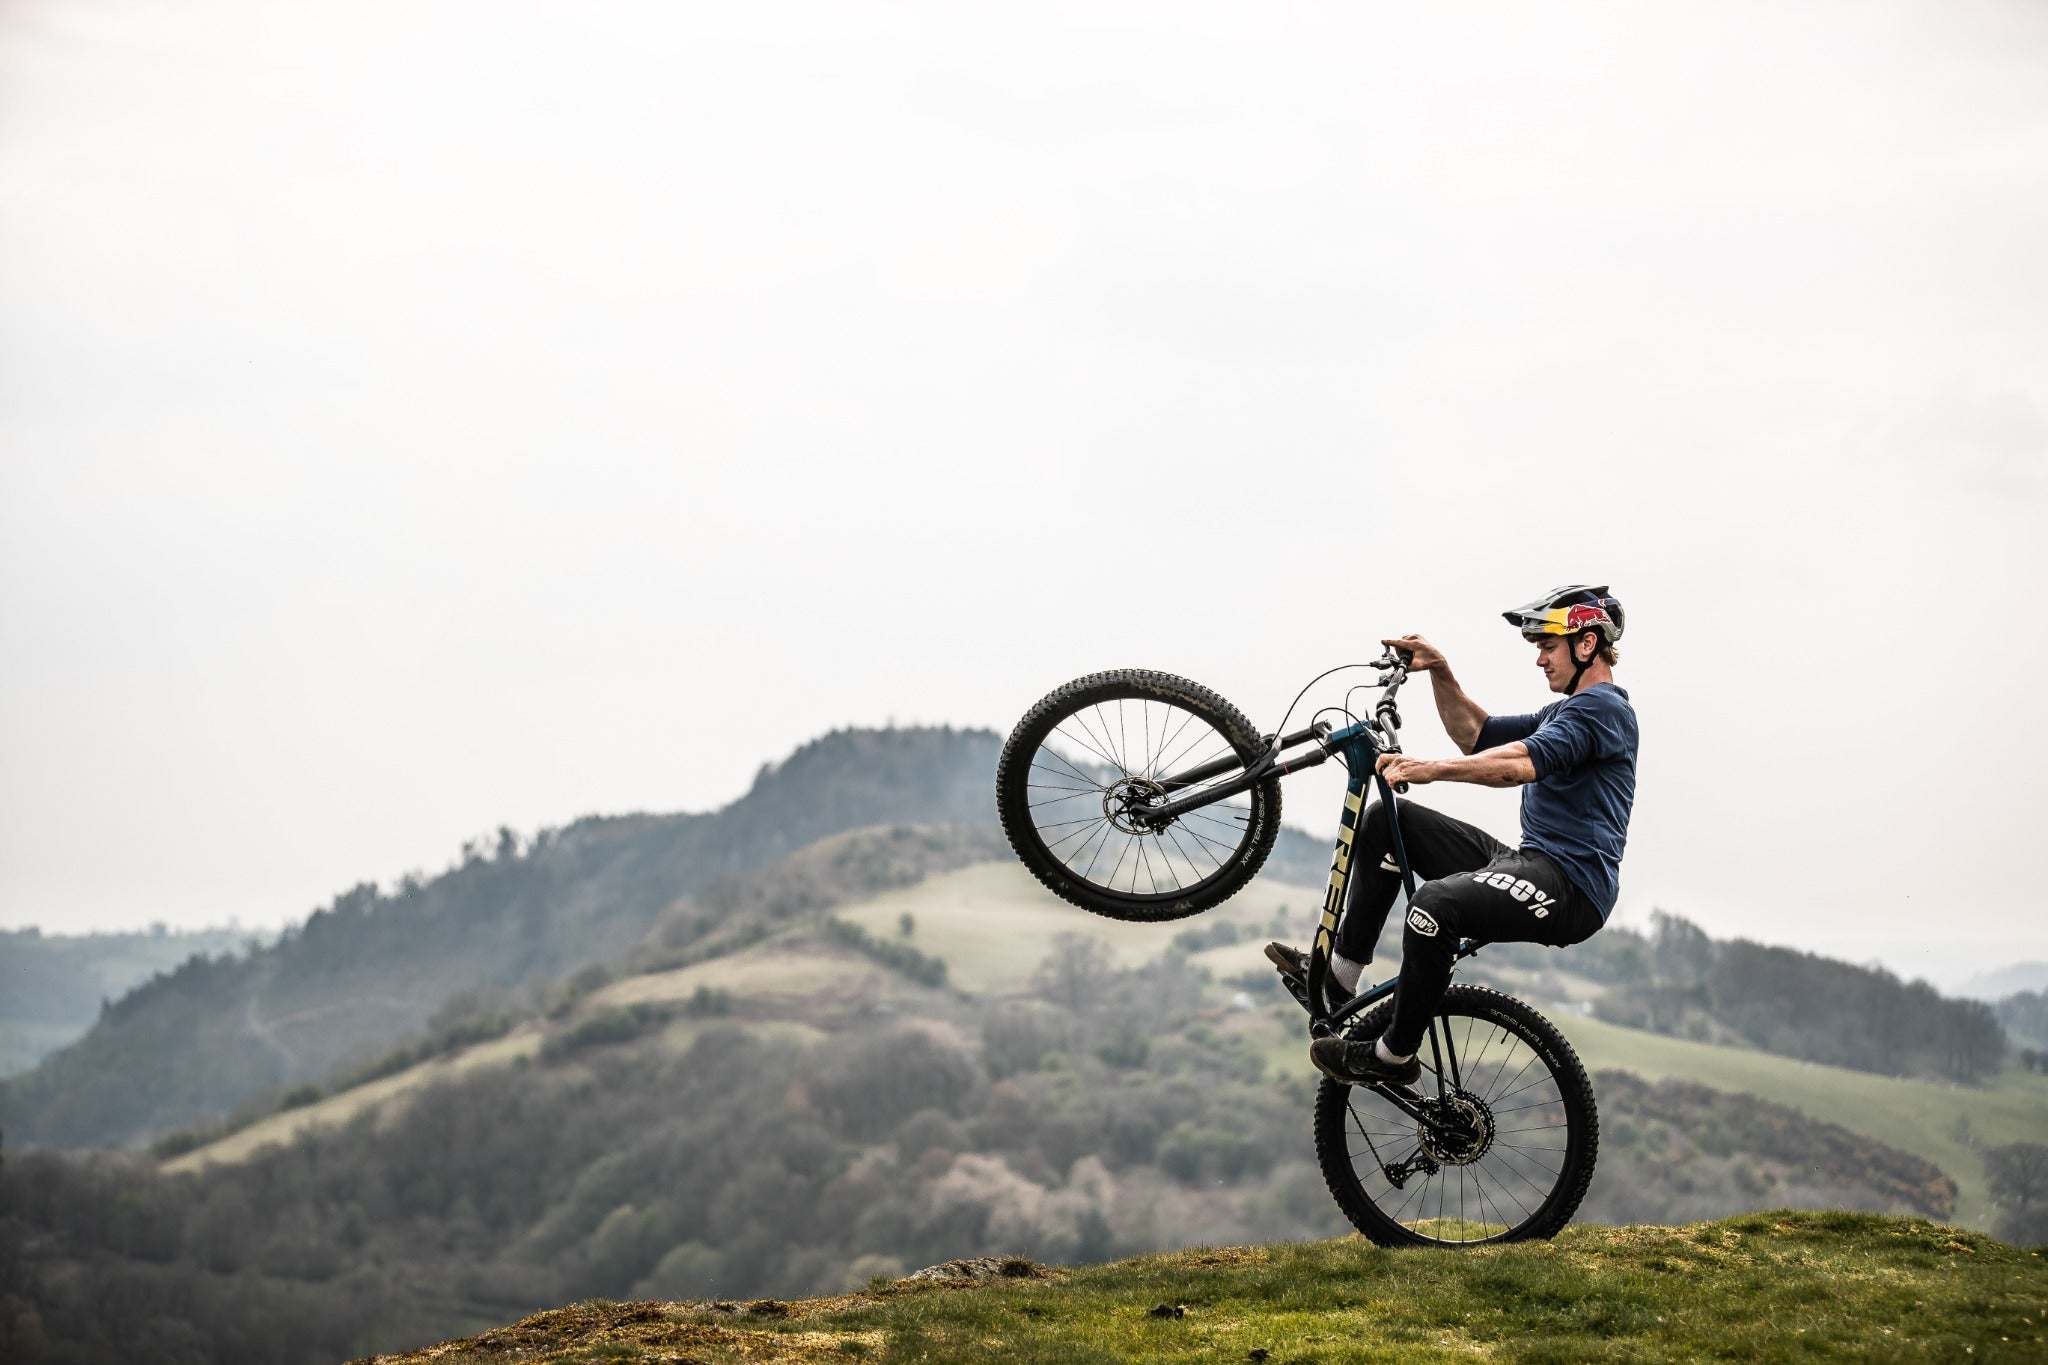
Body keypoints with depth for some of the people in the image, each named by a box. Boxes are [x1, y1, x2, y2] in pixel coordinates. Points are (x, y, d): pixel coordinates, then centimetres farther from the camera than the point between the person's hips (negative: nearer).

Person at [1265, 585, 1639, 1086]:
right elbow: (1478, 737, 25)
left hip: (1569, 889, -10)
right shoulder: (1569, 712, 24)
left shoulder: (1602, 707, -10)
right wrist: (1440, 673, 10)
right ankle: (1339, 971, 6)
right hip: (1532, 862, 10)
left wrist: (1432, 768, -37)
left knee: (1436, 902, -35)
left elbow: (1522, 763, -27)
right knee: (1387, 820, 9)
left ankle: (1395, 1056, -19)